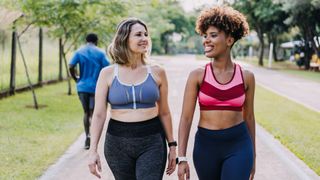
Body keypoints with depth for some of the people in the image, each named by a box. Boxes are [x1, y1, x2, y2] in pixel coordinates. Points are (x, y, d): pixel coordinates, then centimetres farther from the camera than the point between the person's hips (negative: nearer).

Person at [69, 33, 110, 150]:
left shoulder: (79, 52, 5)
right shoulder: (100, 53, 0)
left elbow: (71, 67, -6)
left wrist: (76, 79, 8)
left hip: (82, 87, 2)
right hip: (96, 87, -2)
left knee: (86, 112, 16)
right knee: (94, 113, 3)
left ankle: (87, 136, 12)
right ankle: (91, 137, -15)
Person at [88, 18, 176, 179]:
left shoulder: (157, 73, 2)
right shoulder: (108, 74, -1)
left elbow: (164, 112, 9)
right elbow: (99, 114, -3)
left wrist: (172, 145, 9)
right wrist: (93, 150, -9)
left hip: (151, 142, 0)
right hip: (118, 142, 0)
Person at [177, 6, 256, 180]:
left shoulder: (246, 76, -1)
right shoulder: (197, 75, -5)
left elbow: (248, 116, 9)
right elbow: (186, 118, -5)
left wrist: (253, 155, 14)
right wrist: (181, 158, -10)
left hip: (238, 146, -1)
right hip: (206, 146, 1)